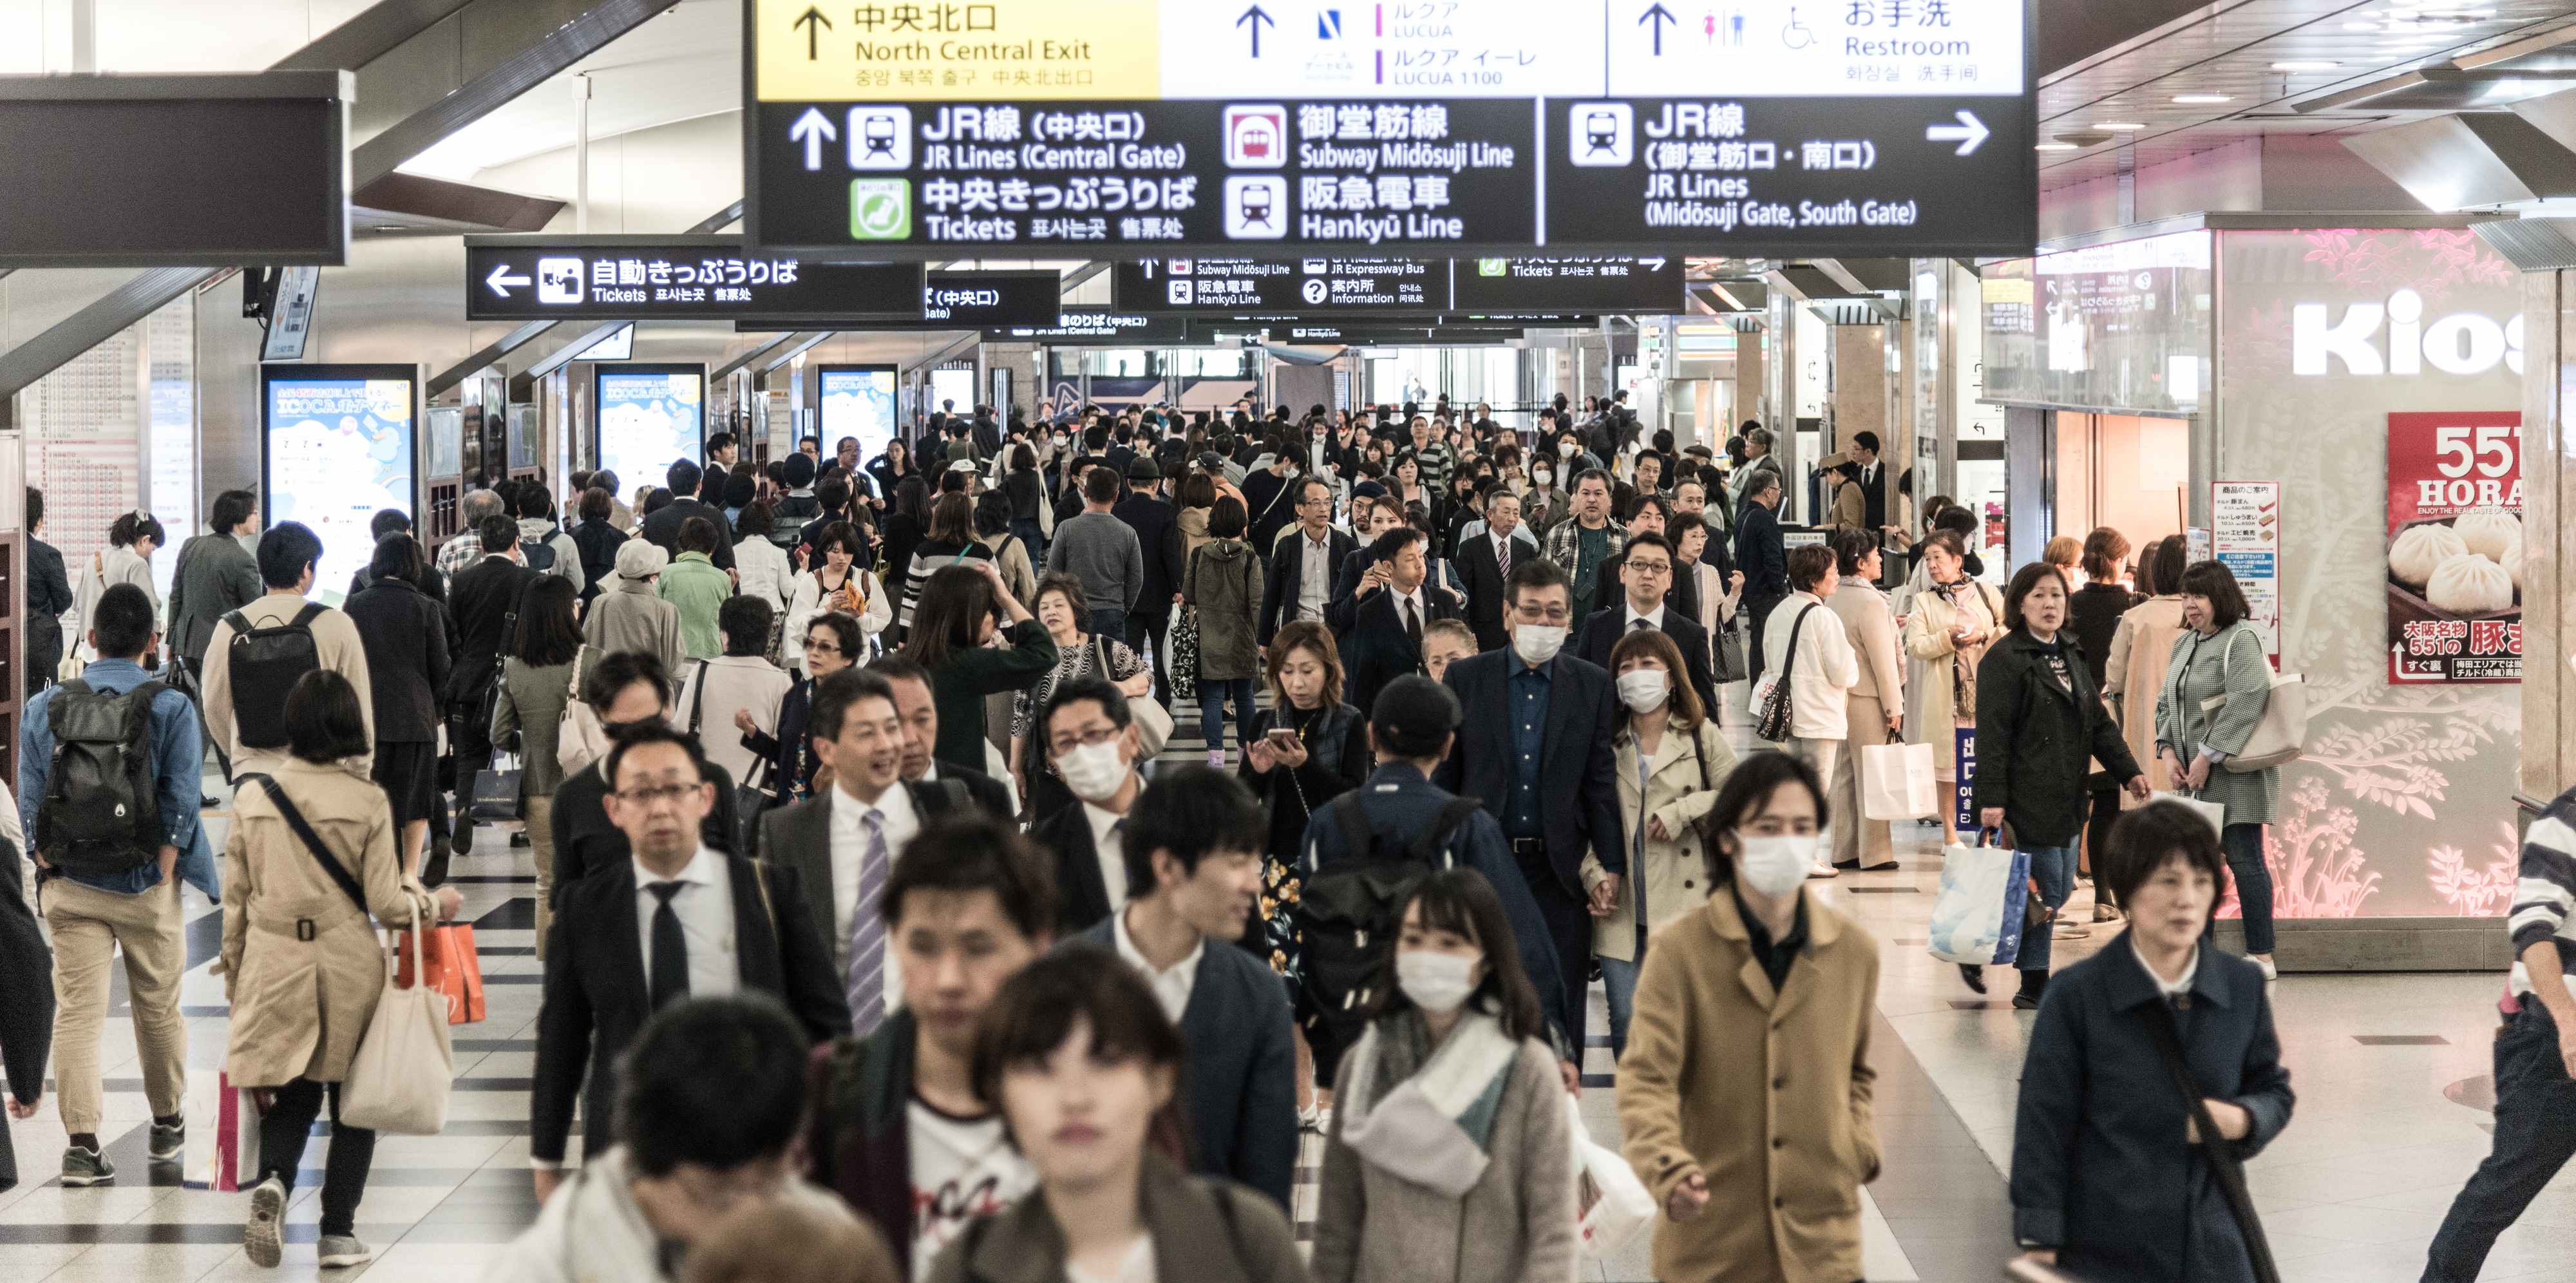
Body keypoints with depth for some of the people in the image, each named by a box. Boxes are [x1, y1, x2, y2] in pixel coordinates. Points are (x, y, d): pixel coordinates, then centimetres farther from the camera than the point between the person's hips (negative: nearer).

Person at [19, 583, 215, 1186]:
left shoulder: (44, 708, 1)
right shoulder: (171, 708, -5)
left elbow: (30, 803, 0)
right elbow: (180, 803, -10)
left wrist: (49, 875, 4)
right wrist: (161, 877, -5)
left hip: (70, 886, 1)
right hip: (146, 884, -1)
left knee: (76, 1011, 1)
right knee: (158, 1009, 14)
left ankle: (82, 1141, -6)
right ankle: (167, 1124, 28)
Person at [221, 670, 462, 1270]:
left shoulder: (252, 795, -1)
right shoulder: (367, 799, -9)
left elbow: (235, 899, 5)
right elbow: (387, 903, -8)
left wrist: (235, 978, 15)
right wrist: (435, 904, 13)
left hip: (274, 967, 2)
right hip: (348, 965, -2)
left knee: (290, 1097, 13)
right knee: (353, 1101, 12)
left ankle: (273, 1181, -16)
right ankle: (338, 1231, 10)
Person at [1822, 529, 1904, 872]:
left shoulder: (1833, 598, 8)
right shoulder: (1871, 602, -17)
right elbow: (1882, 660, -16)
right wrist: (1894, 707, -11)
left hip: (1839, 696, 8)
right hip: (1867, 698, -8)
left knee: (1843, 774, 12)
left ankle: (1843, 850, 15)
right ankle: (1874, 853, 3)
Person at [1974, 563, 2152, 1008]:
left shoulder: (2069, 655, 17)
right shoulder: (2004, 660, -9)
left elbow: (2098, 721, 20)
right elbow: (1992, 734, -14)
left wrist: (2129, 771, 11)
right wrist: (1991, 799, -19)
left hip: (2066, 796, 9)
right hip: (2027, 795, -9)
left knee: (2060, 888, 10)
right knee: (2045, 890, -8)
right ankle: (2034, 985, 4)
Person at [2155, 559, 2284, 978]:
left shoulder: (2241, 639, -10)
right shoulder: (2184, 644, 16)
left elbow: (2244, 703, -20)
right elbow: (2167, 702, 19)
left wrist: (2207, 756, -20)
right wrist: (2168, 751, 2)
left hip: (2235, 773, -8)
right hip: (2197, 777, 8)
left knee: (2244, 858, -6)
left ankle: (2261, 956, -2)